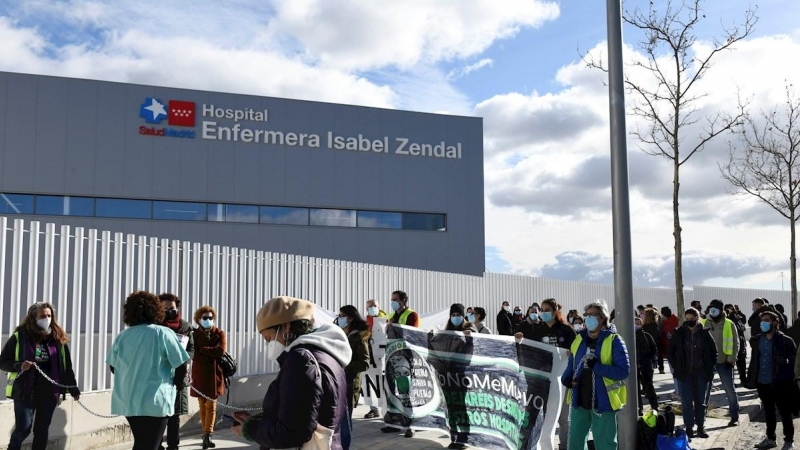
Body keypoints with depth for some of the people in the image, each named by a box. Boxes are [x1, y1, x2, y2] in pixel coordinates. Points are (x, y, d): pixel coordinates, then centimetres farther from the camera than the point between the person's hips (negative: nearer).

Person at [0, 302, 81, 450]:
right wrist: (19, 366, -19)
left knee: (42, 430, 9)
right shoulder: (20, 336, -5)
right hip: (24, 391, -3)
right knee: (23, 428, -3)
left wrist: (73, 388, 4)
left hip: (49, 392, 3)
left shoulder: (58, 338, 3)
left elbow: (66, 366, 7)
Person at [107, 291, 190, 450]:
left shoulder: (122, 336, 4)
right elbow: (181, 365, -10)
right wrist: (176, 382, 8)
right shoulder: (163, 333, -9)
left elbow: (113, 367, 11)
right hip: (155, 401, -5)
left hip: (127, 400, 5)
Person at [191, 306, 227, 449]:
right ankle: (207, 434, 15)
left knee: (211, 405, -5)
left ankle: (208, 435, -7)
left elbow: (221, 351, -11)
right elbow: (194, 354, -8)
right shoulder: (194, 334, 3)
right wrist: (212, 353, -16)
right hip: (199, 374, 1)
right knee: (202, 406, 6)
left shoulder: (219, 333, 4)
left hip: (214, 374, 0)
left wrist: (202, 350, -10)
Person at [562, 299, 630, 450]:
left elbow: (624, 370, -16)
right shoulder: (579, 339, 7)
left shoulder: (613, 340, -10)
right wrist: (566, 379, -5)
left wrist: (597, 366, -25)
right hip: (580, 401, 5)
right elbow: (572, 365, 16)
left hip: (603, 402, -5)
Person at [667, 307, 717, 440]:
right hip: (684, 373, -1)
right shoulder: (679, 333, -4)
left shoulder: (704, 333, -3)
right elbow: (670, 351, 3)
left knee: (700, 401, 10)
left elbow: (713, 352, 7)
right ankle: (689, 428, 11)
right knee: (687, 402, 2)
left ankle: (701, 427, 20)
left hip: (701, 373, 1)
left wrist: (709, 368, 1)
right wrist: (677, 367, -2)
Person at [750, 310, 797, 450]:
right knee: (768, 412, 17)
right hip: (762, 383, 5)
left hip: (779, 383, -5)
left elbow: (794, 361, -7)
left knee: (785, 413, 4)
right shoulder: (756, 340, 6)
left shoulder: (785, 340, -9)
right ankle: (770, 438, 29)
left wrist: (789, 378, -13)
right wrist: (751, 378, 8)